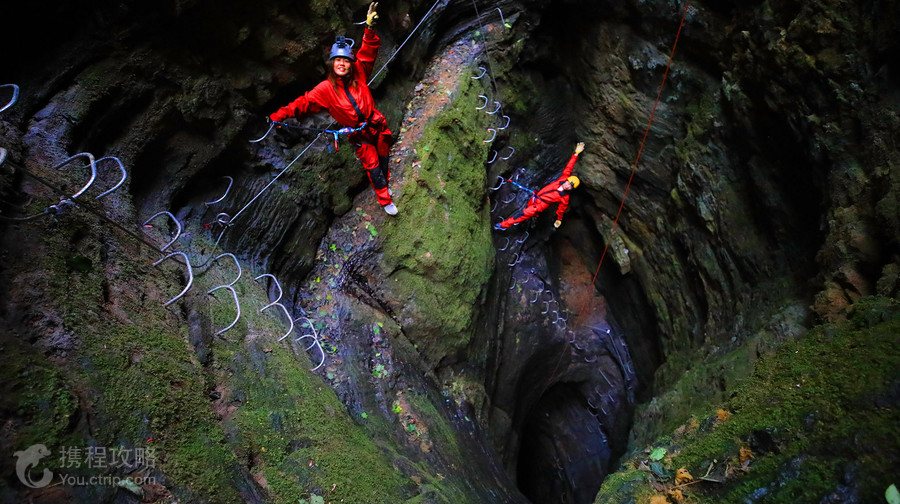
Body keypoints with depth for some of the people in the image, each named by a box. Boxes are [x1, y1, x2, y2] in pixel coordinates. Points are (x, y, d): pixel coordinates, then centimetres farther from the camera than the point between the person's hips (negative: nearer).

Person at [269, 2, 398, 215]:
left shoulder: (359, 74, -9)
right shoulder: (326, 89, -14)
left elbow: (367, 53, -13)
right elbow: (304, 103, -13)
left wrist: (370, 28, -29)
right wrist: (278, 116, -18)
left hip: (376, 126, 3)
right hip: (359, 135, -2)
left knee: (383, 157, 17)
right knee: (372, 165, 2)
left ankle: (384, 183, 46)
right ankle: (385, 200, 18)